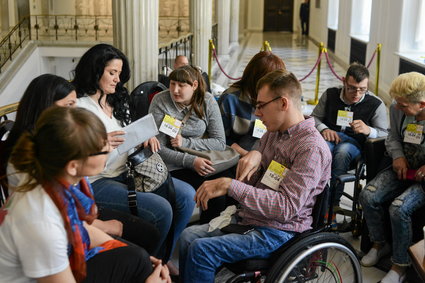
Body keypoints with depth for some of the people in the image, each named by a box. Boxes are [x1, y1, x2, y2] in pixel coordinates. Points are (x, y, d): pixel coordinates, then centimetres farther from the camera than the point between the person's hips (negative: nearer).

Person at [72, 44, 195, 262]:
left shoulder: (116, 101, 17)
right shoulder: (78, 107, -10)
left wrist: (144, 138, 1)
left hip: (127, 172, 9)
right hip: (98, 181, -8)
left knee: (186, 195, -7)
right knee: (160, 209, -26)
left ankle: (161, 257, 10)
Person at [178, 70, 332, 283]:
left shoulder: (312, 148, -19)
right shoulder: (272, 134, 8)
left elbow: (287, 207, -28)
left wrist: (230, 186, -31)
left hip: (278, 232, -9)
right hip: (250, 218, 9)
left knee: (201, 250, -19)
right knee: (188, 236, 0)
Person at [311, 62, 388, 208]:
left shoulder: (376, 104, 0)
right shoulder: (330, 94, 7)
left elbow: (384, 135, 0)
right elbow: (315, 117, 16)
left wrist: (368, 130, -23)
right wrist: (324, 129, -6)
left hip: (355, 142, -1)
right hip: (329, 137, 1)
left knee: (342, 151, -38)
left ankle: (333, 201, -28)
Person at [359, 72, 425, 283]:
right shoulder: (397, 109, -6)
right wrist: (398, 155, -7)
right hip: (404, 168, 6)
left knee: (399, 208, -26)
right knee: (368, 196, -13)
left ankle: (400, 266, -4)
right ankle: (379, 244, 14)